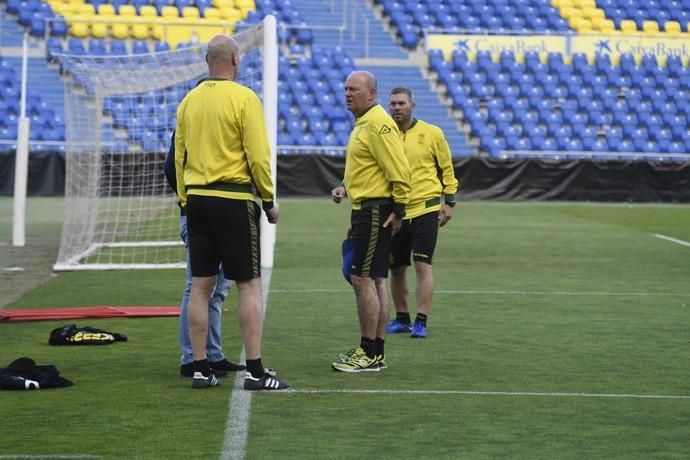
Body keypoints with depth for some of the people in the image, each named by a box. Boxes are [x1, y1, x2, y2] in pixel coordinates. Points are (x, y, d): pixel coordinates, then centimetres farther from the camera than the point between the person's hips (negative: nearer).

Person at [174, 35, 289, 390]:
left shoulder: (189, 100, 7)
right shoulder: (244, 98, -9)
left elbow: (179, 156, 10)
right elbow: (258, 156, -12)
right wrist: (269, 201, -1)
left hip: (197, 199, 5)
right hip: (234, 200, -5)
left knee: (201, 286, 8)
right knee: (249, 285, 0)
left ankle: (200, 369, 10)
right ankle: (255, 371, -2)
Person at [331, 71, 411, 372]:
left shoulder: (378, 124, -15)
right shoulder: (362, 123, 17)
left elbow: (399, 170, -20)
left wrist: (398, 210, -20)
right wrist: (346, 188, 13)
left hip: (375, 211, -11)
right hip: (365, 211, 11)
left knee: (363, 279, -9)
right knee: (374, 281, 13)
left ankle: (369, 354, -4)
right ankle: (376, 352, 18)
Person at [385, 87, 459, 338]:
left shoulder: (432, 133, -1)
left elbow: (447, 168, 7)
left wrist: (449, 201, 4)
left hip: (425, 209, -3)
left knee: (422, 265, -9)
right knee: (396, 268, 10)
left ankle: (421, 322, -5)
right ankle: (401, 318, 25)